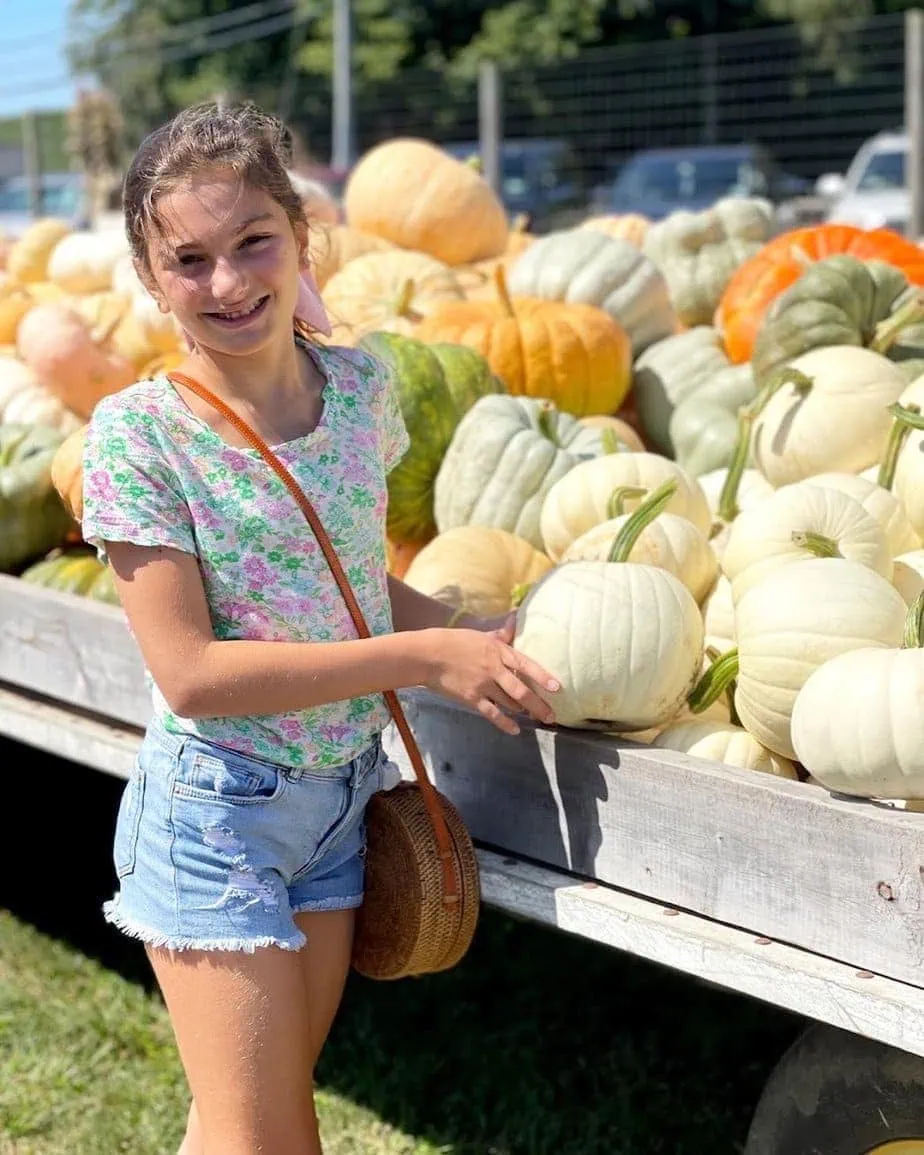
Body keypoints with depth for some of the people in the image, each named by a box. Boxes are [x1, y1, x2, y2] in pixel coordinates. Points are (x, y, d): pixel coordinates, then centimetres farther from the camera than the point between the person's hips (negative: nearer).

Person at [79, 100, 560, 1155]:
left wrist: (477, 636, -8)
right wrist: (421, 658, -23)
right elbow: (190, 671, -22)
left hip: (342, 798, 5)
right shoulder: (137, 434, -17)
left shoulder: (360, 387, -2)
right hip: (214, 817, -5)